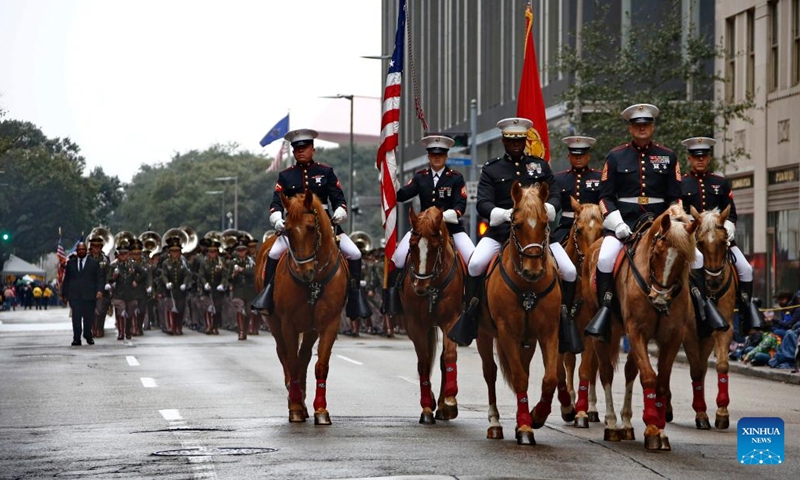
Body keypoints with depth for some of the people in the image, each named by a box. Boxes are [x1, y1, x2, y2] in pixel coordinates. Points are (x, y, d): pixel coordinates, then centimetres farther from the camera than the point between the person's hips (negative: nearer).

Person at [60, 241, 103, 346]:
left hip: (89, 295, 0)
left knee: (89, 317, 2)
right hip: (74, 295, 1)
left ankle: (88, 336, 20)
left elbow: (99, 278, 4)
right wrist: (64, 294, 9)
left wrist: (99, 290, -11)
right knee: (76, 317, -8)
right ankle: (76, 339, -7)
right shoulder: (70, 263, 13)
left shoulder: (94, 263, 8)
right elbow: (66, 279, 14)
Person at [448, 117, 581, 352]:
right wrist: (504, 214, -24)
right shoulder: (491, 170, 8)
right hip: (501, 230, -2)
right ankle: (471, 311, -8)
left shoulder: (541, 166, 15)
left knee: (569, 272, -12)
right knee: (476, 264, -27)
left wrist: (546, 209, -17)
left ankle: (563, 315, 7)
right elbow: (483, 204, -3)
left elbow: (555, 196, 7)